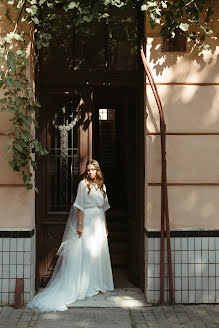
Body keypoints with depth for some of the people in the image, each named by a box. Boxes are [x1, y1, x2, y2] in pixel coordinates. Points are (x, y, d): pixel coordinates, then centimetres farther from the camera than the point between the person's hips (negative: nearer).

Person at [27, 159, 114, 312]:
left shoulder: (102, 186, 12)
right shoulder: (83, 184, -6)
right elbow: (80, 206, -10)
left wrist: (105, 226, 15)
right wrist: (80, 224, -16)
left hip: (99, 223, 6)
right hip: (87, 221, -6)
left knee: (99, 253, 9)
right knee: (85, 252, -4)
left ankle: (98, 284, 20)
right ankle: (86, 286, 3)